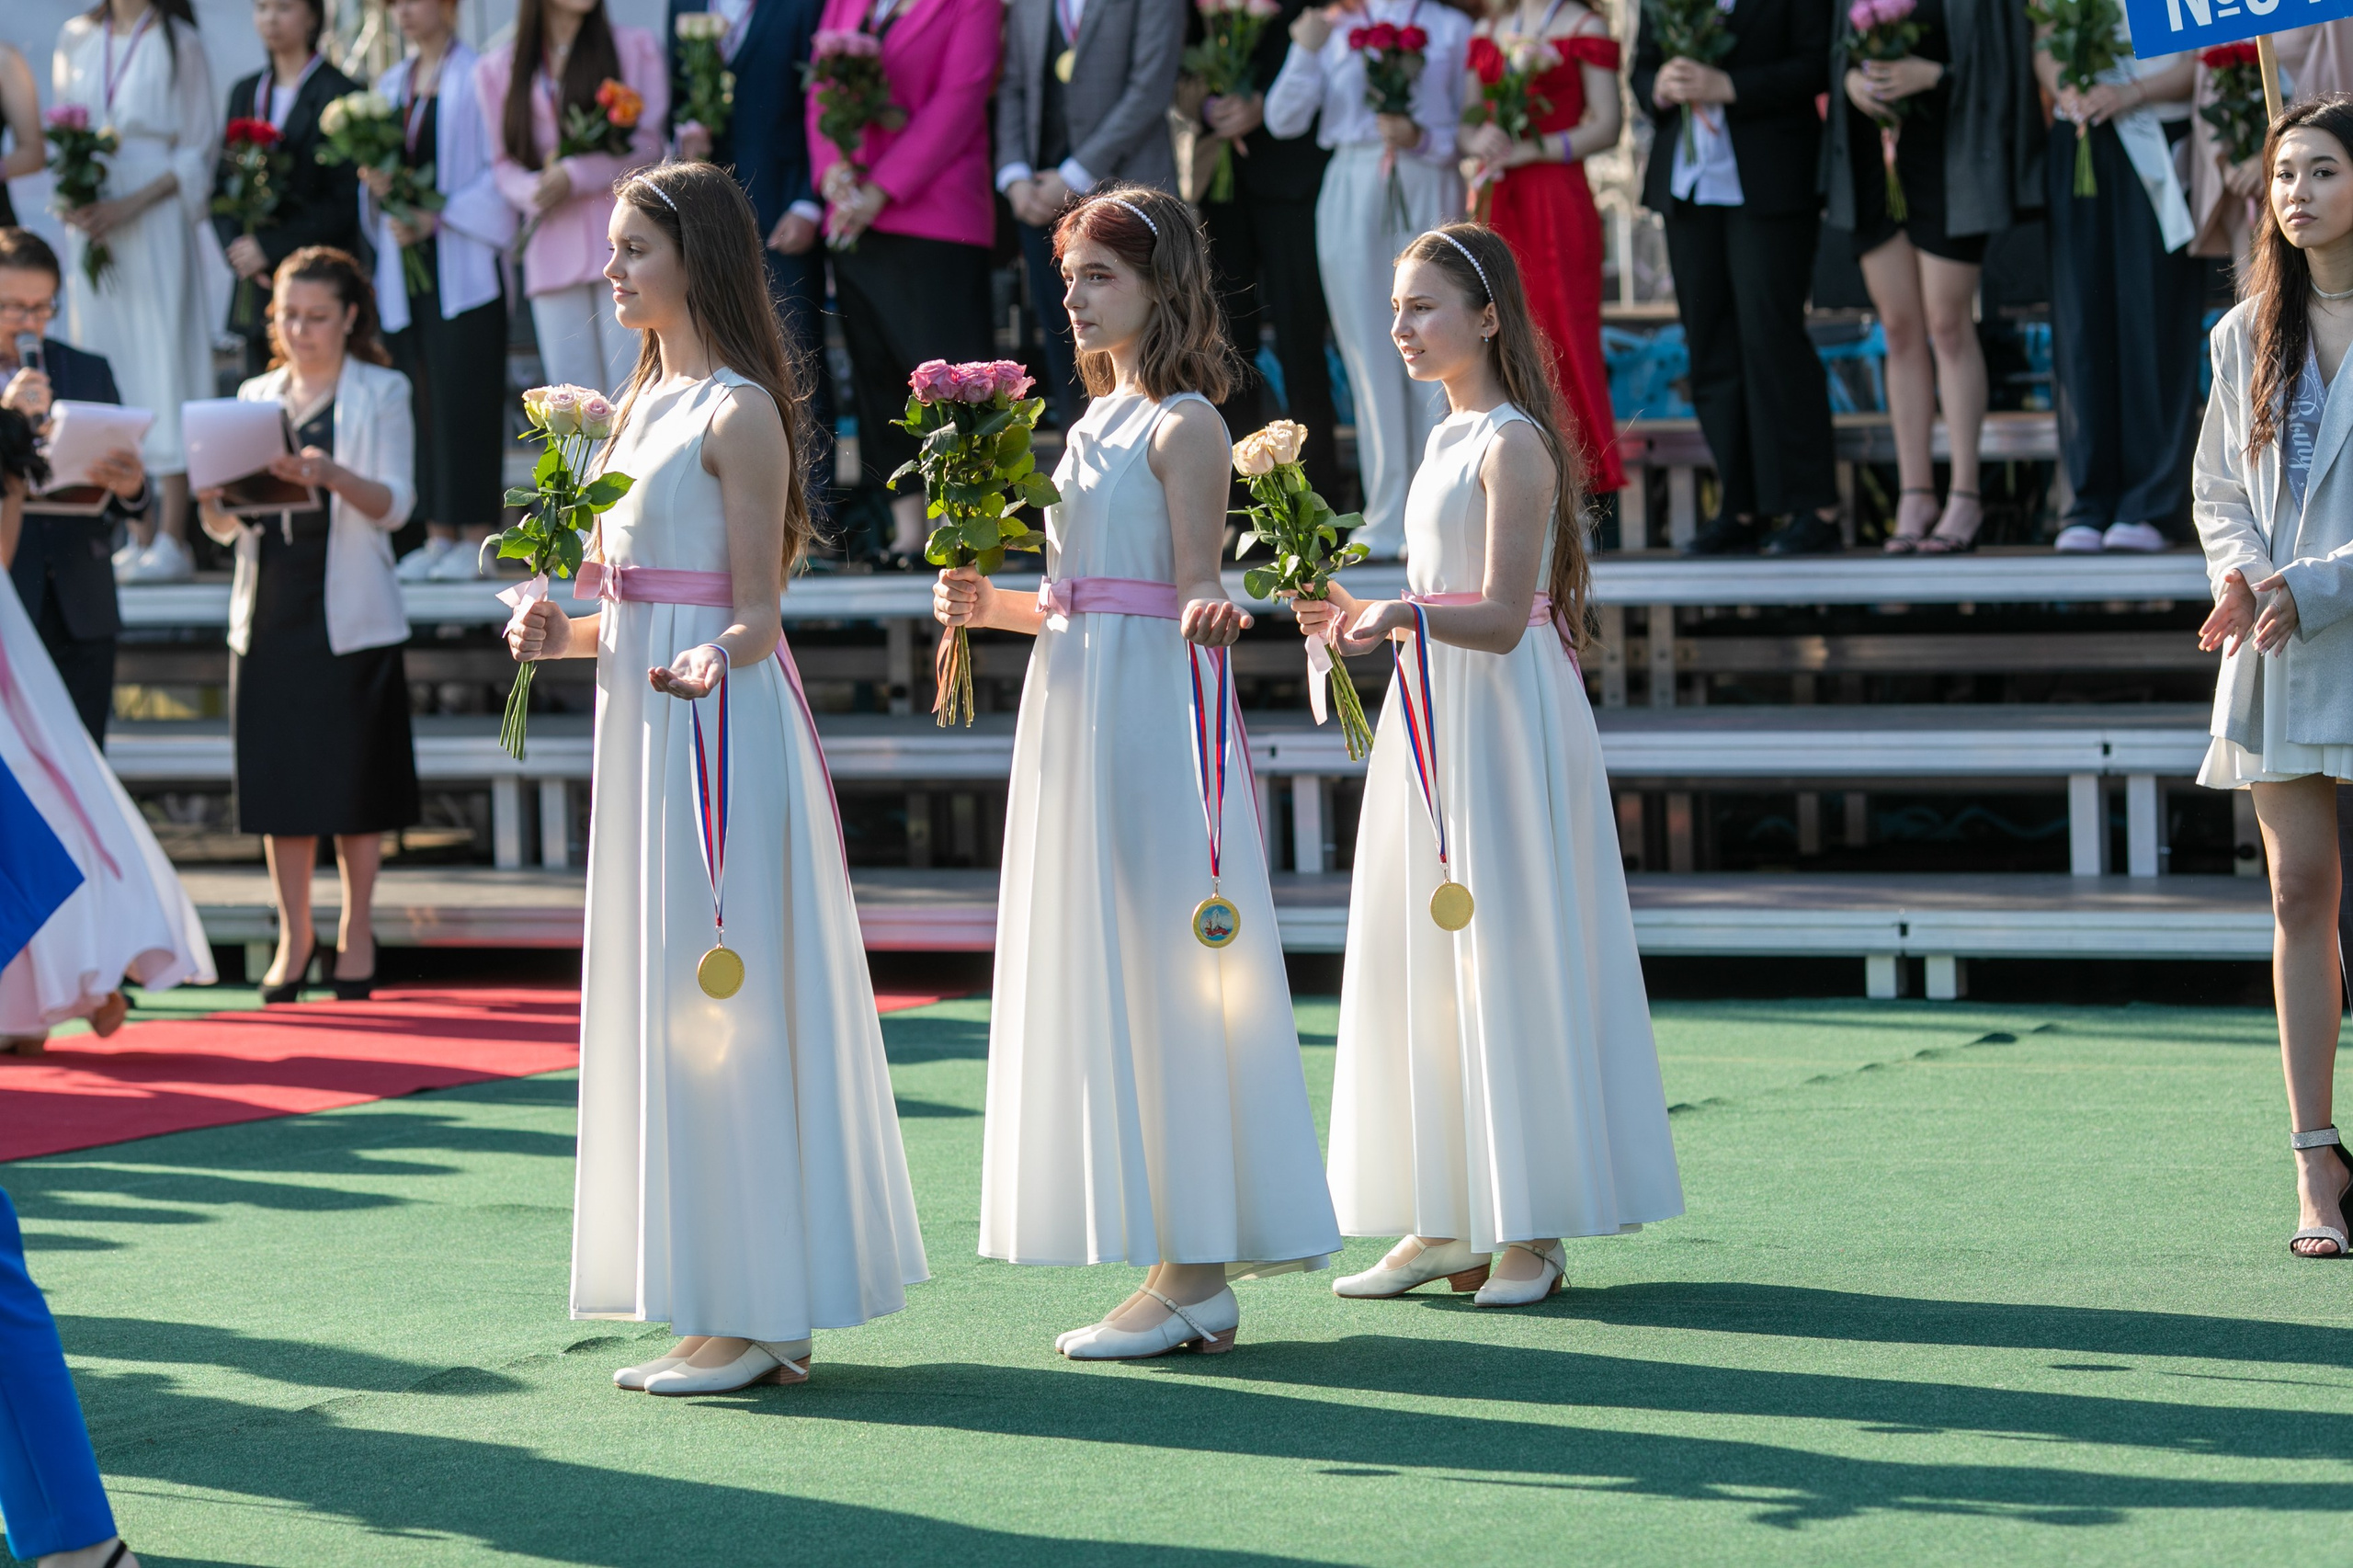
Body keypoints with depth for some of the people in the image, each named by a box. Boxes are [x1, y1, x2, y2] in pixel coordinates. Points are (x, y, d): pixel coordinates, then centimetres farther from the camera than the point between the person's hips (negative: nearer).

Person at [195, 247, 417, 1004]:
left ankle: (357, 933, 9)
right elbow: (223, 527, 11)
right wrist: (215, 494, -12)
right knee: (280, 774, 2)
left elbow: (396, 503, -10)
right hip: (268, 610, 3)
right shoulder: (257, 397, 13)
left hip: (351, 614, -3)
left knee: (354, 776, -1)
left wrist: (332, 475, -28)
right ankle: (293, 935, 9)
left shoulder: (381, 394, 3)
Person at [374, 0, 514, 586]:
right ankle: (438, 533, 6)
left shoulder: (477, 76, -3)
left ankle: (474, 536, -6)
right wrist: (377, 187, -4)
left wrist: (436, 217, -15)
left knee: (463, 396, -9)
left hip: (462, 265, -6)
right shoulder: (390, 85, 17)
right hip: (403, 260, 6)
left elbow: (499, 168, -9)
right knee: (421, 397, 3)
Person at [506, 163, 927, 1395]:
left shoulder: (738, 413, -10)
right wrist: (567, 634, 2)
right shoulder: (643, 407, 16)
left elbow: (753, 615, -13)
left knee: (721, 1000, -7)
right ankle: (738, 1306, 15)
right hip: (644, 719, 9)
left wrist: (713, 657, -33)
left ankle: (752, 1320, -3)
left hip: (722, 725, -9)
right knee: (663, 1001, 10)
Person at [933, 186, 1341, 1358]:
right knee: (1101, 979, 8)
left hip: (1156, 716, -9)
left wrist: (1213, 611, -36)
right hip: (1077, 710, 9)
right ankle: (1185, 1262, 12)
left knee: (1157, 974, -7)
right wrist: (993, 607, 5)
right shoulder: (1097, 422, 17)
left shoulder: (1184, 426, -8)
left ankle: (1194, 1272, -4)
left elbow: (1193, 589, -14)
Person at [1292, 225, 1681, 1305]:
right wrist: (1363, 617, 9)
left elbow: (1501, 620, -19)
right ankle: (1445, 1223, 12)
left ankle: (1531, 1228, -2)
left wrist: (1404, 617, -34)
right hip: (1432, 714, 9)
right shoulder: (1451, 440, 15)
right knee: (1422, 960, 8)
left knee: (1506, 959, -6)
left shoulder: (1514, 445, -12)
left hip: (1504, 716, -9)